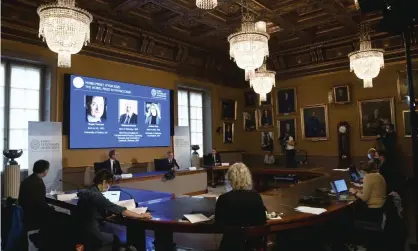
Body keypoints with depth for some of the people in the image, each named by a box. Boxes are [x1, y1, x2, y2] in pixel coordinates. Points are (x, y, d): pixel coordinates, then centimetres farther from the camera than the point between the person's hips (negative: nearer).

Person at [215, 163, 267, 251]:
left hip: (232, 244, -3)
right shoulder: (257, 196, -8)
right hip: (255, 243, 4)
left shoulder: (223, 199, -17)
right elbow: (262, 222, 2)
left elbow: (218, 225, -7)